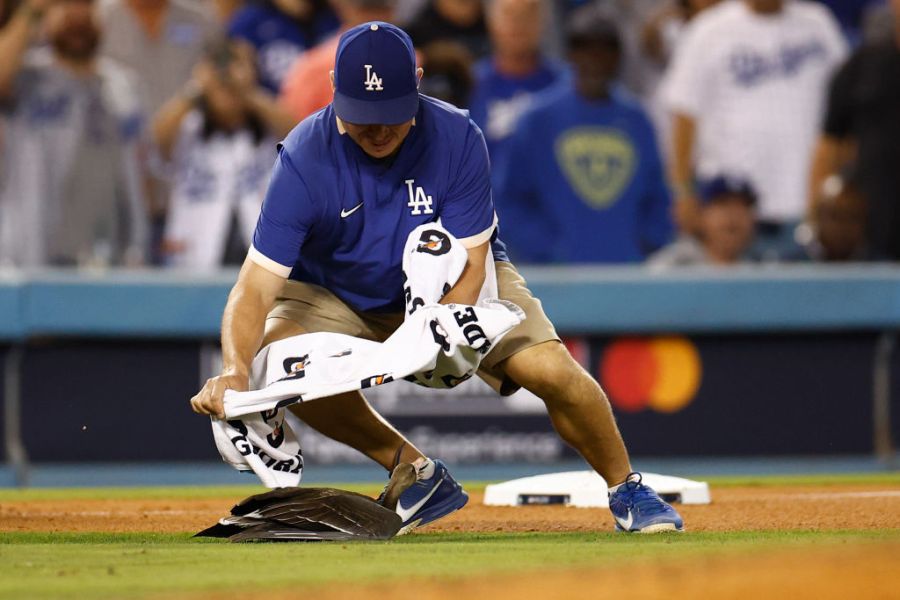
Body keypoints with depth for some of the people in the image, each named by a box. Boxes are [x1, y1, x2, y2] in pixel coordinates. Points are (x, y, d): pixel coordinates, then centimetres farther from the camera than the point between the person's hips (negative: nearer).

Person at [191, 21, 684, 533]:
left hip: (452, 288, 0)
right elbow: (256, 287, -32)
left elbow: (468, 266, -23)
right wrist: (234, 370, -52)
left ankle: (627, 490, 6)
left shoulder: (457, 139, -25)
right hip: (339, 294, 0)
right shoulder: (305, 160, -28)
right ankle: (420, 476, -9)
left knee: (551, 370, -22)